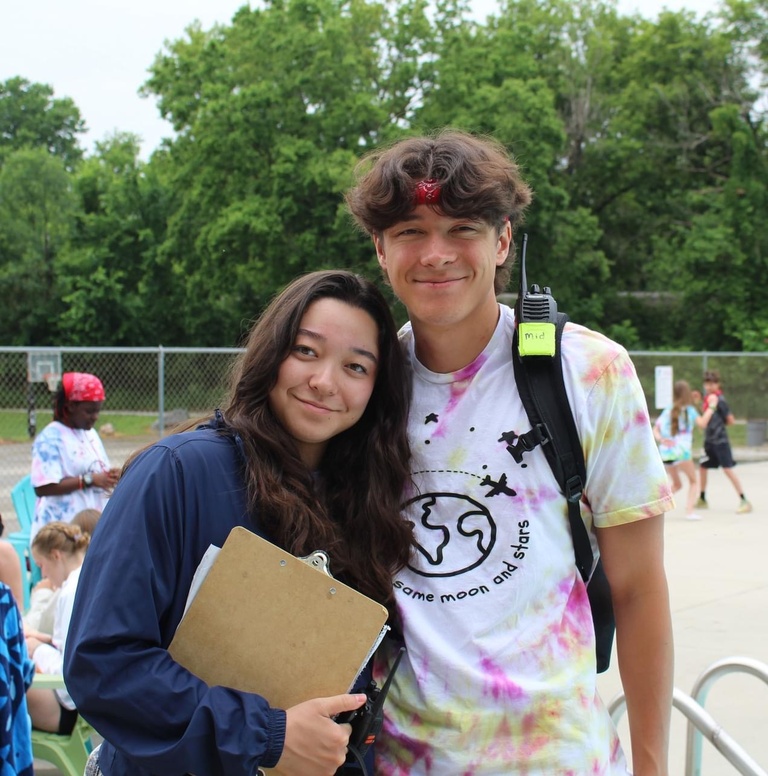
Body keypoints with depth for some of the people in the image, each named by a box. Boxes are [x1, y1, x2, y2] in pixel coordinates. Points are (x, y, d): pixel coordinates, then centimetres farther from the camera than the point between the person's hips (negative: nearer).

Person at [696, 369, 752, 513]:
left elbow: (731, 420, -13)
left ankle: (744, 501, -8)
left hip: (720, 441, -8)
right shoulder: (708, 398, 9)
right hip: (709, 441, 8)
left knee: (728, 469, -11)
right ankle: (702, 500, 27)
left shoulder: (720, 400, -14)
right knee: (703, 467, 13)